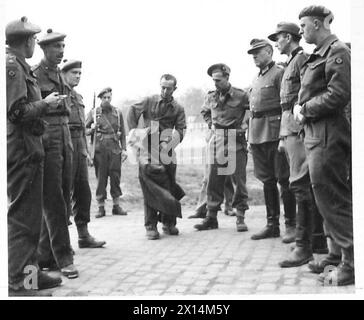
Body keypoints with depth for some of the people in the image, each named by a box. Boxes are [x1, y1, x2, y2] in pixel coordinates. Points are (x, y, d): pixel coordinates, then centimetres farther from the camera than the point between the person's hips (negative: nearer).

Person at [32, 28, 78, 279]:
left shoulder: (60, 76, 17)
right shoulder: (34, 74, -6)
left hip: (65, 140, 8)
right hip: (46, 141, -8)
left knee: (62, 201, 9)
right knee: (54, 202, -6)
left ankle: (45, 256, 19)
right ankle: (63, 257, -2)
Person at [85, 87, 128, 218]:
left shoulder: (118, 113, 12)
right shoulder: (93, 112, 7)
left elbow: (122, 133, 12)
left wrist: (124, 149, 4)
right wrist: (92, 129, -12)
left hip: (115, 149, 1)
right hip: (99, 149, -1)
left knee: (116, 176, 1)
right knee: (101, 178, 0)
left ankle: (116, 206, 10)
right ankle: (101, 207, 6)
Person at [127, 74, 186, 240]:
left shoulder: (178, 108, 10)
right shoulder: (149, 101, 6)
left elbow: (180, 130, 3)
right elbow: (132, 111, 6)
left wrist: (169, 142, -14)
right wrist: (133, 131, -7)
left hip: (167, 152, 2)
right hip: (148, 150, -2)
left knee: (169, 187, 5)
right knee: (151, 189, -7)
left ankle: (169, 223, 19)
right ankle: (151, 226, -2)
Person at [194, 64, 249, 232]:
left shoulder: (241, 95, -6)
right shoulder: (211, 96, 8)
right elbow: (204, 112, 28)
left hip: (236, 141, -4)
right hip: (217, 141, 4)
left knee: (239, 180, 0)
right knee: (214, 180, 4)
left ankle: (240, 218, 7)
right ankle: (211, 217, 11)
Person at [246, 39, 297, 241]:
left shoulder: (279, 73, -4)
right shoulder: (256, 80, 20)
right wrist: (250, 135, 15)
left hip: (275, 133, -8)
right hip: (257, 136, 8)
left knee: (284, 179, -2)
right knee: (267, 181, 11)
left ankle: (291, 225, 6)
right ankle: (272, 225, 18)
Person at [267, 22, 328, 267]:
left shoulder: (302, 59, -6)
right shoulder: (291, 64, 23)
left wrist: (301, 128, -21)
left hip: (299, 129, -10)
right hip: (290, 130, 10)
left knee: (301, 185, -12)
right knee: (309, 187, 12)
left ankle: (304, 247, -10)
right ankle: (319, 240, 20)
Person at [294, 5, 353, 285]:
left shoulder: (337, 52, -10)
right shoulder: (317, 55, 19)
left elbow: (338, 94, -19)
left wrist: (306, 110, -11)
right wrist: (299, 107, 4)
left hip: (328, 135, -10)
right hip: (315, 133, 10)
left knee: (333, 199, -7)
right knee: (327, 198, 14)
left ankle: (351, 264, 0)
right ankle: (337, 253, 24)